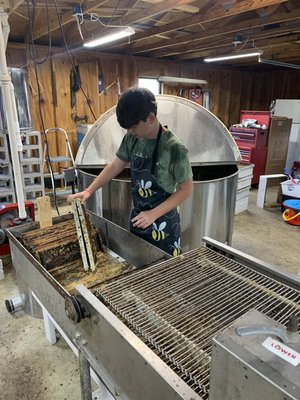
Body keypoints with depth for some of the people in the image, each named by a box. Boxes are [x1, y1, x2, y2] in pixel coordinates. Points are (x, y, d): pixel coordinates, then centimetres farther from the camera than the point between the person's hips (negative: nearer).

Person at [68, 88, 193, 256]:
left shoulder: (174, 148, -23)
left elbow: (186, 189, -16)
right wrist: (89, 190, 0)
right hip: (138, 217, 6)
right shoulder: (132, 139, -5)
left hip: (163, 223, -5)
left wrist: (154, 214, -22)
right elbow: (115, 166, 7)